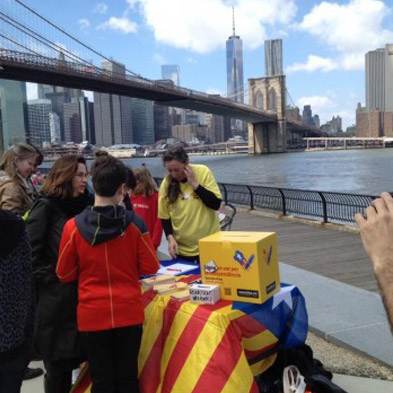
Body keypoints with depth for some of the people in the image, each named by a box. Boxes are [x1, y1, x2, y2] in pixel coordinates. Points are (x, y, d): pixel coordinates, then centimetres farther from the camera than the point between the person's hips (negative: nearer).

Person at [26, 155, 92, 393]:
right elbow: (32, 252, -11)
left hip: (82, 292, 5)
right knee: (58, 362, 6)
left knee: (74, 354, 12)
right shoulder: (46, 207, -9)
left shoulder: (85, 204, 8)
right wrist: (49, 280, -14)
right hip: (55, 296, -5)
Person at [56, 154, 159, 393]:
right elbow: (150, 268, -4)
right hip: (129, 312, 0)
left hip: (93, 314, 0)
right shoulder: (134, 223, -11)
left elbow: (65, 274, 0)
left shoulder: (74, 226, -11)